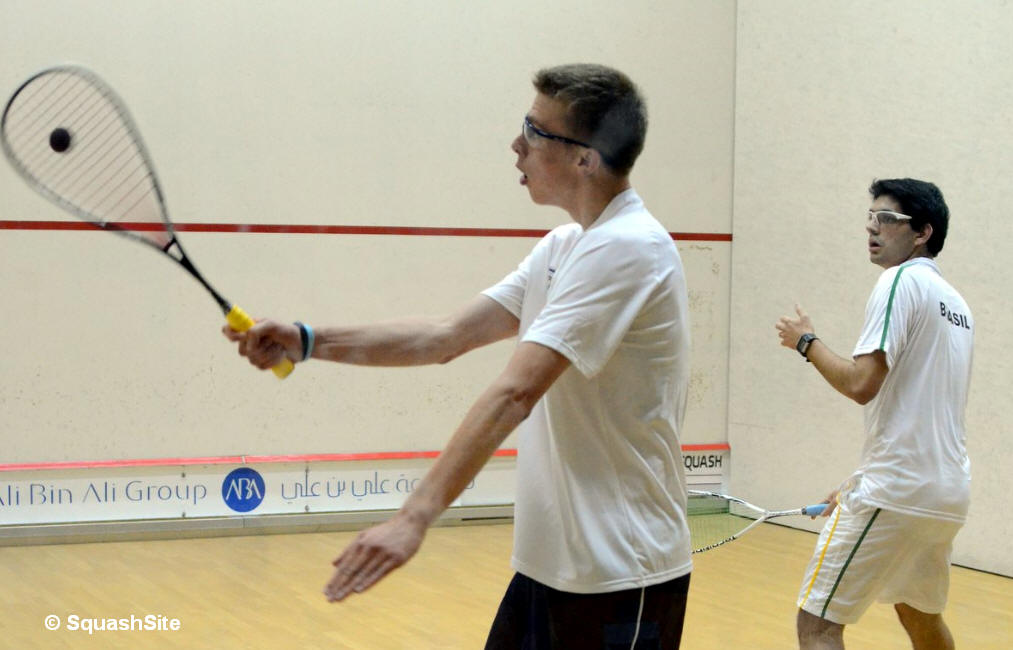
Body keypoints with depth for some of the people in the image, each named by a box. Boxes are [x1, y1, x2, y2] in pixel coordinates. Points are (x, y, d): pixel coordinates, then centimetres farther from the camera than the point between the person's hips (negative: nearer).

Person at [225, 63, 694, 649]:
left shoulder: (626, 248, -19)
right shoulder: (563, 247, 12)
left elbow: (514, 393, -28)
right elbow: (448, 337, 11)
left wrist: (415, 517, -33)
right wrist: (308, 342, 3)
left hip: (620, 578, -8)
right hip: (551, 560, 9)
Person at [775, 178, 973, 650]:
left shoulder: (902, 280, -10)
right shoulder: (954, 302, 17)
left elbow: (861, 384, -20)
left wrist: (805, 341, -3)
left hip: (896, 491, -9)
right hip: (948, 493, 9)